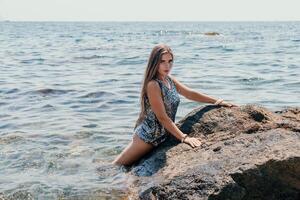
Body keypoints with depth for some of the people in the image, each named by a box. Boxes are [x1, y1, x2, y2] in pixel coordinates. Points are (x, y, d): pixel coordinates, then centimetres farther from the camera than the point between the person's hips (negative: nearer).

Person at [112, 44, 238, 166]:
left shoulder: (170, 80, 3)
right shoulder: (152, 85, -22)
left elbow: (191, 94, 12)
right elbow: (162, 117, -25)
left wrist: (217, 101, 7)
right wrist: (183, 137, -28)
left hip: (162, 136, 7)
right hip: (147, 136, -7)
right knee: (119, 166, 3)